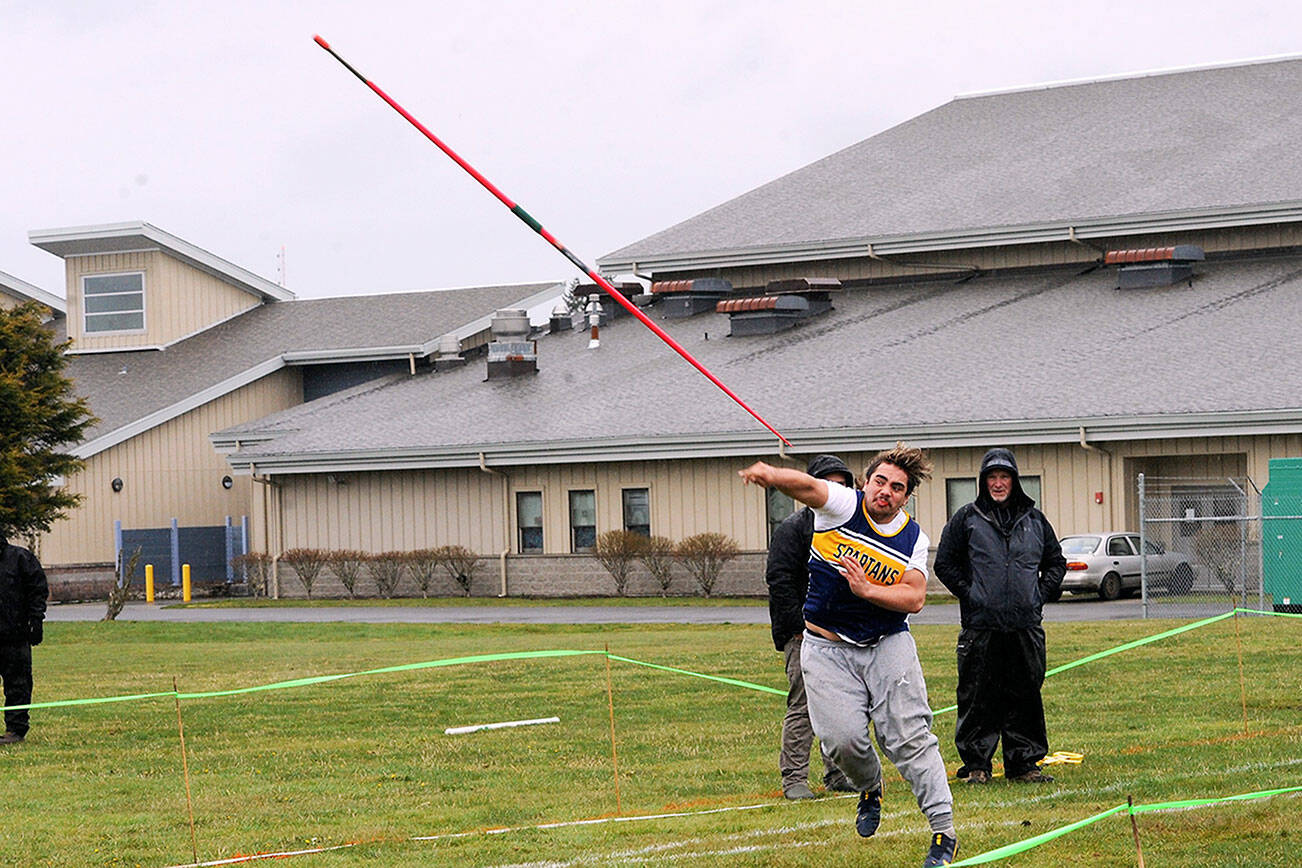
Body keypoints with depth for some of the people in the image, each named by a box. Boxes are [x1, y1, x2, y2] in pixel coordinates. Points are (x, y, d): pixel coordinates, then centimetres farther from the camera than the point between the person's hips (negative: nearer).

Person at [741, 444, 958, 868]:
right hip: (828, 649, -1)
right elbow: (806, 485, -27)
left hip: (887, 643, 1)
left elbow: (914, 598, -9)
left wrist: (866, 589, -24)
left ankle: (944, 832, -4)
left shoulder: (914, 538, 0)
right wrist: (772, 475, -49)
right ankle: (870, 789, 22)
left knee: (909, 736, -10)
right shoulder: (844, 505, -7)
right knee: (844, 738, -13)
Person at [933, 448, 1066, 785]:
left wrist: (1041, 595, 8)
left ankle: (1024, 763, 13)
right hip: (980, 625, -3)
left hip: (1026, 625, 3)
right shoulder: (967, 518, 4)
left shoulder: (1034, 520, 13)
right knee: (978, 697, -2)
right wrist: (969, 594, -2)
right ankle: (975, 765, 4)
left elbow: (1056, 562, 22)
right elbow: (944, 563, 5)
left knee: (1026, 696, 5)